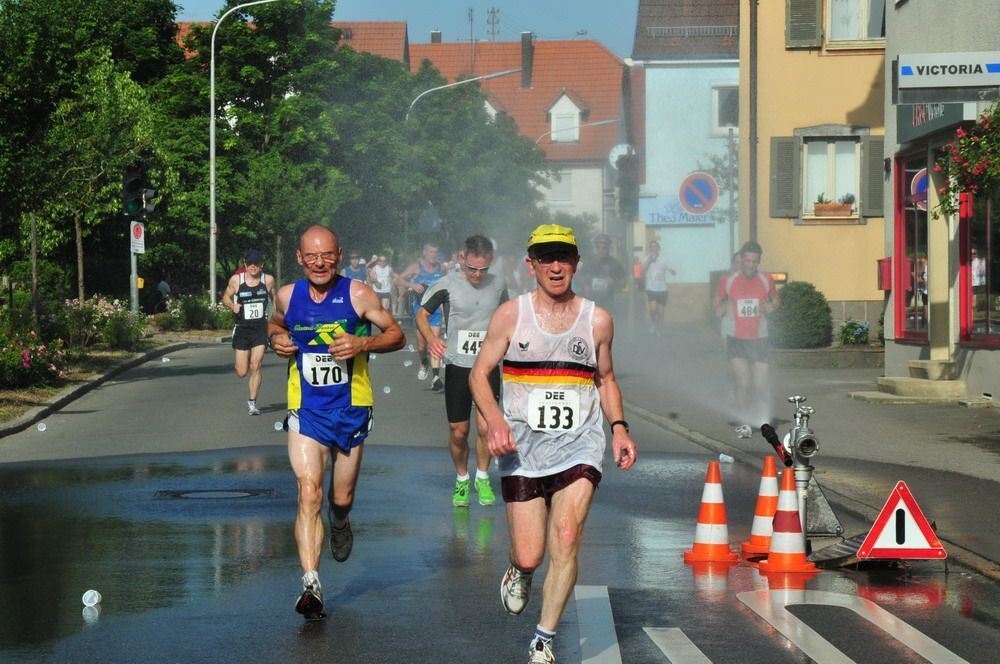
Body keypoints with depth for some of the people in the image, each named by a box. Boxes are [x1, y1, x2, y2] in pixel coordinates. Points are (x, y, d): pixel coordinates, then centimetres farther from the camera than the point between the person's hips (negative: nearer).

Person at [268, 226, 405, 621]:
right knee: (308, 492, -15)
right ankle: (311, 585, -19)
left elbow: (397, 335, -2)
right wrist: (276, 340, -2)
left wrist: (362, 344, -21)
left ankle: (340, 524, 51)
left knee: (341, 497, 12)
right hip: (306, 410, 0)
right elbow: (276, 323, 22)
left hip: (351, 407, 0)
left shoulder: (358, 295, -8)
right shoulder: (288, 296, 0)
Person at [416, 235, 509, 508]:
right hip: (457, 365, -1)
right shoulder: (448, 285, -7)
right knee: (458, 432, 3)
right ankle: (462, 479, 26)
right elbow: (421, 314, -2)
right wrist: (430, 337, -21)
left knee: (485, 426, -10)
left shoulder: (498, 284, 3)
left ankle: (483, 478, 14)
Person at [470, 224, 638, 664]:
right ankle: (519, 573, 36)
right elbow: (479, 373, 3)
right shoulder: (511, 315, 1)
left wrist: (618, 427, 6)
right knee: (530, 554, -4)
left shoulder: (597, 321, 6)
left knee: (566, 537, -17)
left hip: (579, 445, 1)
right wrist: (494, 420, -15)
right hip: (522, 445, -1)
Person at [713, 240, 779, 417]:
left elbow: (776, 300, 17)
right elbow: (717, 301, 12)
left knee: (760, 386, -2)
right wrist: (719, 308, -10)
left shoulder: (766, 281, 2)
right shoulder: (727, 282, -3)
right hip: (735, 340, -1)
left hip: (758, 340, 1)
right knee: (743, 384, -12)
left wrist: (771, 306, -5)